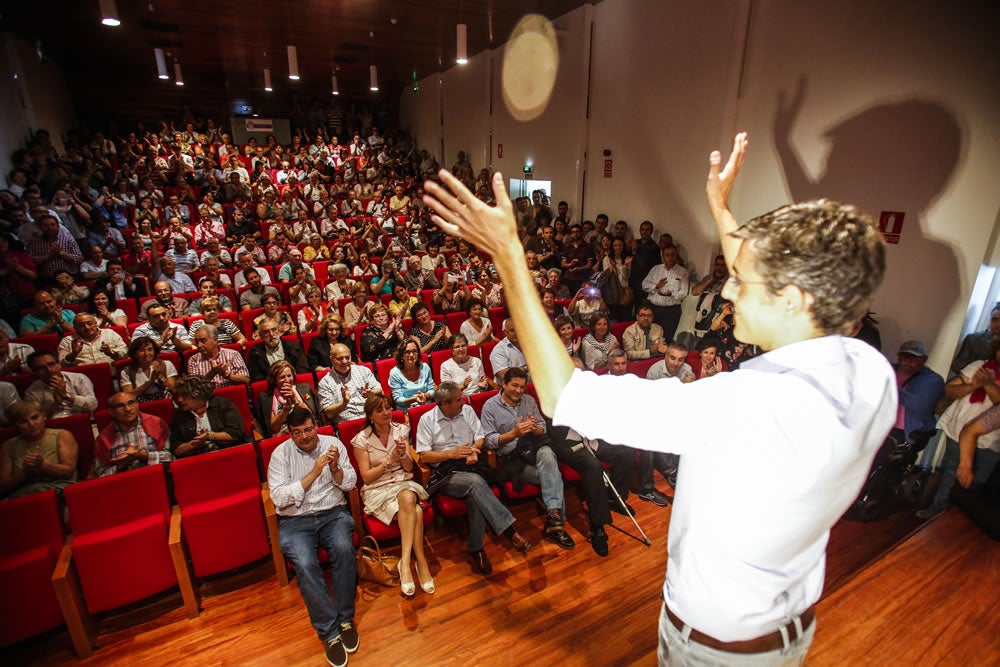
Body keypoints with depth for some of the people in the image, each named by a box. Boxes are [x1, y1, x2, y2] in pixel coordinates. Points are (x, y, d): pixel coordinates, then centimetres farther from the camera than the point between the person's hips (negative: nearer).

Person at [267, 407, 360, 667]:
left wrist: (335, 468, -19)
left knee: (344, 549, -29)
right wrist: (313, 473, -19)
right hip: (295, 521, -1)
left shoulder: (333, 443, 1)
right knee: (304, 564, -28)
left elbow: (350, 484, 2)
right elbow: (279, 498, -12)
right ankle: (329, 632, -13)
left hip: (333, 513, 1)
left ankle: (346, 618, -9)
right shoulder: (281, 453, -3)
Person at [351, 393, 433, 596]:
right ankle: (421, 563, -22)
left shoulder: (401, 430, 6)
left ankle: (405, 562, -29)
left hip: (404, 483, 3)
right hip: (378, 490, -2)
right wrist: (390, 461, -15)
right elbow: (367, 477, -3)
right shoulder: (362, 440, -2)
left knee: (408, 498, -37)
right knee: (416, 513, -32)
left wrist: (402, 455, -15)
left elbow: (409, 468, 7)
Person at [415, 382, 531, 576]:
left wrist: (474, 449, -8)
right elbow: (423, 456, -3)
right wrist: (452, 453, -12)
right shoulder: (427, 420, 1)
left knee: (475, 494, -32)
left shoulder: (467, 411, 12)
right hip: (445, 472, -3)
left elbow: (480, 437, 14)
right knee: (476, 482, -34)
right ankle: (511, 531, -36)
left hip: (470, 466, 3)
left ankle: (476, 549, -19)